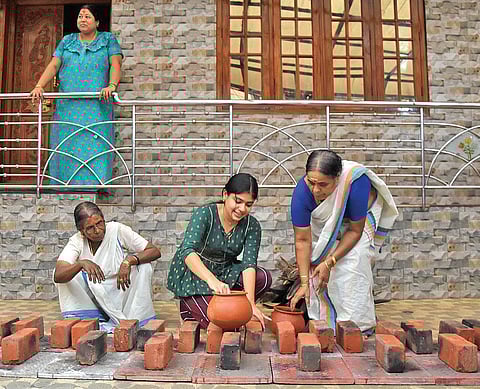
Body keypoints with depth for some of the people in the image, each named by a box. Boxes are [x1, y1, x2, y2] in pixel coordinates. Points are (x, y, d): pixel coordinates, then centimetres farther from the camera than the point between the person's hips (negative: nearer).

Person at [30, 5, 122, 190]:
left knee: (96, 147, -10)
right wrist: (39, 86, -6)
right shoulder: (67, 41, 20)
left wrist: (112, 85, -22)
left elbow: (116, 64, -3)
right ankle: (64, 187, 2)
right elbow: (53, 66, 10)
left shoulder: (108, 39, 12)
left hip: (97, 106, -3)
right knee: (65, 146, -1)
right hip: (68, 106, 3)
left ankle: (96, 185, -8)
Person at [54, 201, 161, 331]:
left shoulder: (117, 230, -16)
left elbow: (155, 251, -19)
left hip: (122, 294, 0)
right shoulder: (76, 241, -13)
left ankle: (137, 320, -17)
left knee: (144, 265, -25)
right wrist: (82, 263, -46)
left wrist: (129, 260, -36)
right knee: (70, 272, -21)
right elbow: (57, 276, -28)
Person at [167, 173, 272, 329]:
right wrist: (212, 281, -52)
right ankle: (190, 307, 7)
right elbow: (187, 251, -36)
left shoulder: (252, 226, -10)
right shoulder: (204, 214, -22)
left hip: (224, 272, 5)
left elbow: (249, 264, -19)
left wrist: (250, 303, -34)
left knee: (264, 278, -21)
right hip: (192, 274, -5)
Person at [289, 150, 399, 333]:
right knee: (314, 258, -12)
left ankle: (357, 325, -10)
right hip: (324, 221, 3)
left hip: (361, 217, -2)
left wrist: (330, 262, -31)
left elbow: (355, 230, -29)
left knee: (354, 259, -22)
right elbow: (302, 240, -28)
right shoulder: (301, 192, -34)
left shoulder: (355, 183, -41)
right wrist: (304, 282, -29)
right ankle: (322, 323, 4)